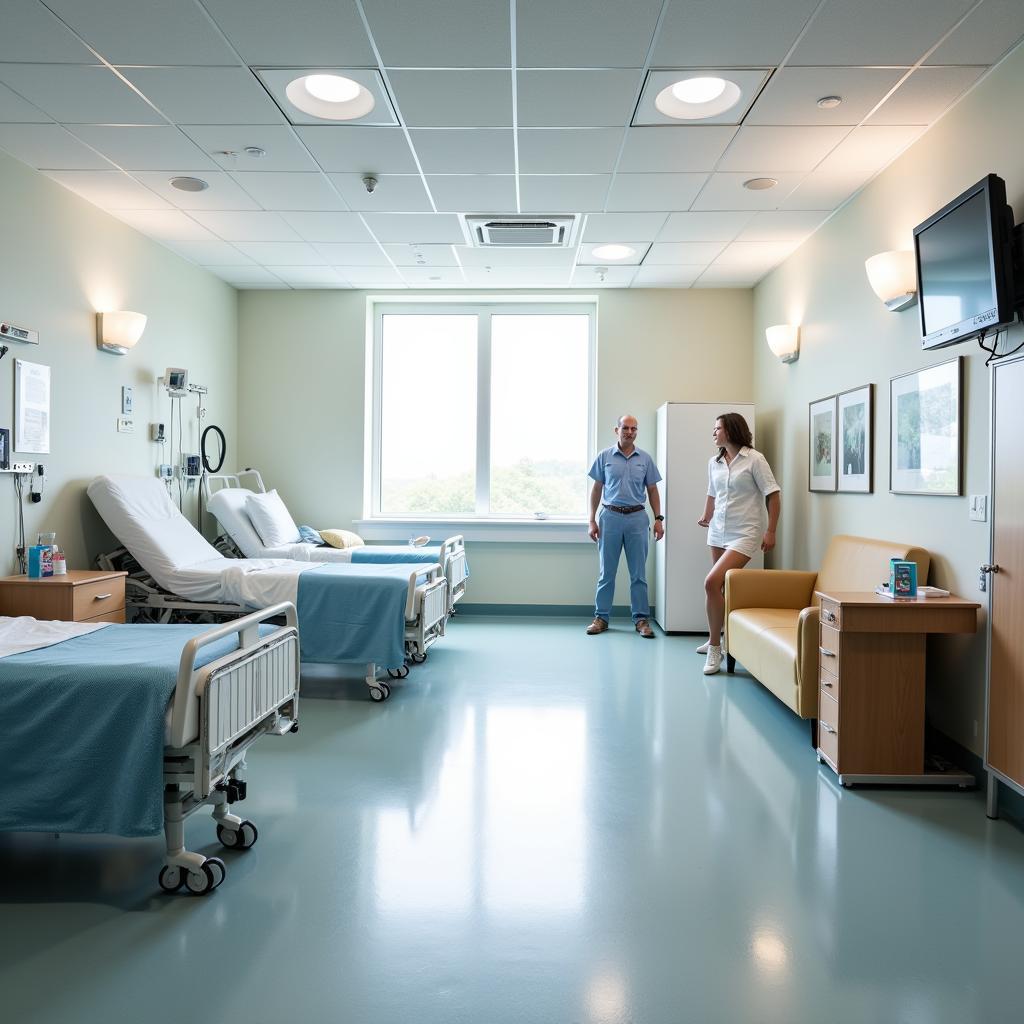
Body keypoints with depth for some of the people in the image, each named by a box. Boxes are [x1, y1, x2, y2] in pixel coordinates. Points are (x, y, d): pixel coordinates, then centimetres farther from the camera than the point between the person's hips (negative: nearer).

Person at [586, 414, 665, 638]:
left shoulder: (645, 459, 6)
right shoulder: (604, 456, 3)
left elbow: (652, 490, 10)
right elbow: (597, 489, 5)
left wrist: (658, 519, 1)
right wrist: (592, 521, 0)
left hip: (637, 518, 1)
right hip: (611, 516, 0)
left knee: (639, 573, 4)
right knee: (607, 572, 6)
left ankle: (641, 619, 10)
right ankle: (601, 617, 14)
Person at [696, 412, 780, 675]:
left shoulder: (754, 459, -8)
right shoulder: (714, 463, 11)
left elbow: (773, 494, -9)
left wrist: (770, 531, -12)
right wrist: (707, 517, 33)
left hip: (745, 533, -6)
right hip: (718, 532, 6)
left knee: (712, 582, -19)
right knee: (725, 588, 9)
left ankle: (715, 646, -10)